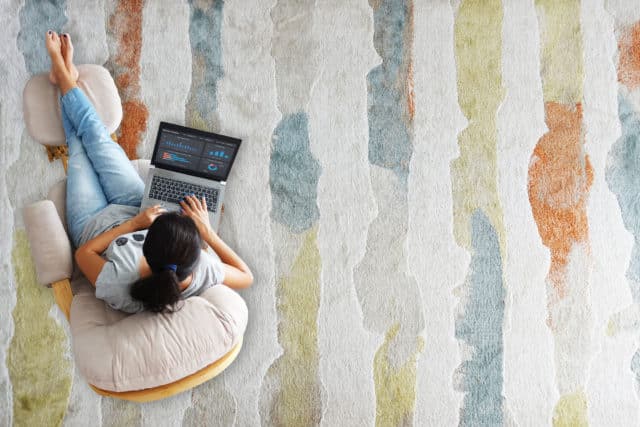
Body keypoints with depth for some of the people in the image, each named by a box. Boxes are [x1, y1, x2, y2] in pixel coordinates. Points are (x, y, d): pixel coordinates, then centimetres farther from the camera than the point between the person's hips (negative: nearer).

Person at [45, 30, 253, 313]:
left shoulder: (116, 286, -47)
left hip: (95, 224, -2)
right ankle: (65, 76, 44)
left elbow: (84, 253, -25)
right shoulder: (201, 274, -42)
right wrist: (207, 231, -25)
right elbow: (246, 276, -19)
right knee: (97, 137, 15)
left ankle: (64, 77, 47)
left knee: (79, 145, 17)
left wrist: (134, 223, -30)